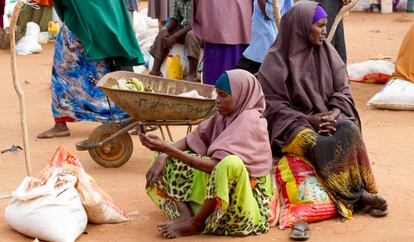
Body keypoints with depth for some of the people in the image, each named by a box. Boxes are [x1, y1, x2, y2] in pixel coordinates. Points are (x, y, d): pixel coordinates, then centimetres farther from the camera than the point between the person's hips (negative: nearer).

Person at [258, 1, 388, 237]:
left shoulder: (327, 52, 7)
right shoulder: (276, 61, -6)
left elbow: (343, 91, 7)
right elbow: (273, 106, -8)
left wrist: (334, 114, -14)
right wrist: (309, 119, -18)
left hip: (328, 118, 4)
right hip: (292, 124, -4)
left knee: (349, 131, -30)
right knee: (318, 145, -34)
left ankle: (368, 190, -23)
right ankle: (359, 195, -24)